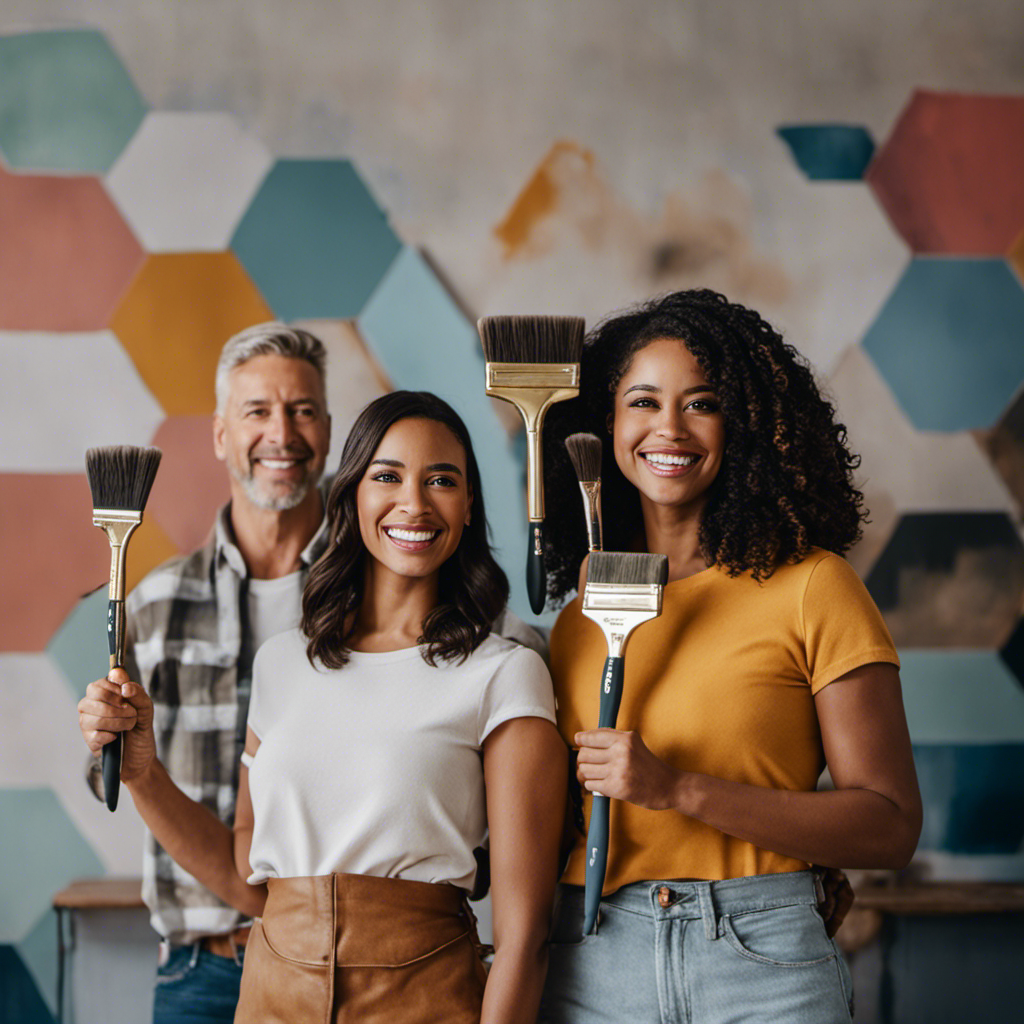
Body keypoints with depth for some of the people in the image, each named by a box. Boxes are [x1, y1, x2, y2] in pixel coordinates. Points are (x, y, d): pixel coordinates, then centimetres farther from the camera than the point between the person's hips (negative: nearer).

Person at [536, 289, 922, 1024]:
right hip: (592, 963, 4)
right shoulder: (587, 591, 9)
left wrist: (681, 789, -16)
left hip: (760, 963, -3)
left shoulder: (812, 586, -5)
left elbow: (891, 826, -10)